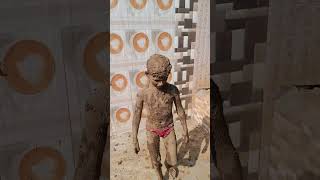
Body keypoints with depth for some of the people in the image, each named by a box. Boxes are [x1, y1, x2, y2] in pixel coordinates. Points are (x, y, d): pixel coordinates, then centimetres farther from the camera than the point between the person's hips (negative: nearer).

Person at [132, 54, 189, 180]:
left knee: (173, 162, 7)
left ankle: (168, 165, 44)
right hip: (152, 130, -1)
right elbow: (136, 116, -10)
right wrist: (135, 140, -6)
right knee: (155, 161, 15)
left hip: (169, 128, 1)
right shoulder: (142, 94, -21)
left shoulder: (173, 90, -19)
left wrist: (185, 131, 3)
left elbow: (180, 111, -5)